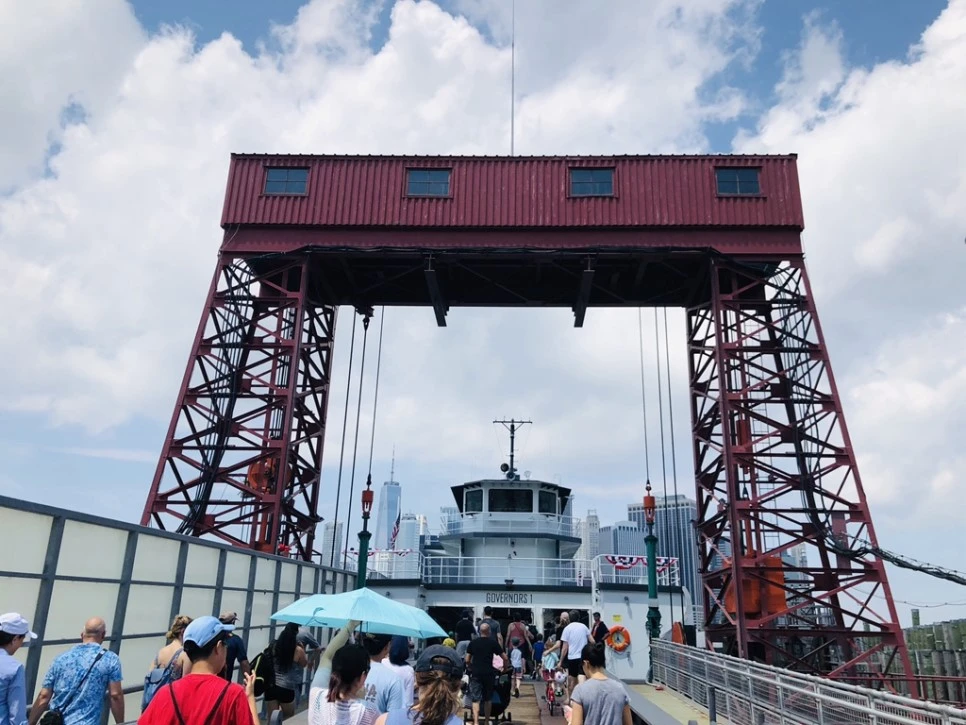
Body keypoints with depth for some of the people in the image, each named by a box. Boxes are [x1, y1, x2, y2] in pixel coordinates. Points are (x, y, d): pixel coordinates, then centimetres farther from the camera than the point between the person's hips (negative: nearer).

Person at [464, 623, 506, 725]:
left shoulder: (473, 643, 5)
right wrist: (505, 667, 18)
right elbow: (505, 658, 1)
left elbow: (467, 660, 3)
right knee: (488, 699, 16)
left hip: (476, 673, 0)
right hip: (489, 673, 0)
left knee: (476, 699, 0)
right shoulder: (493, 642, 2)